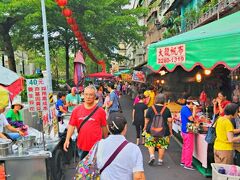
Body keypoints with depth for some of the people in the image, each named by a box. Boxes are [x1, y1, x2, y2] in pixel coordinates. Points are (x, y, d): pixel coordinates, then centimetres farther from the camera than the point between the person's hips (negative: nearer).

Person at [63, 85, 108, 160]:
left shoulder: (100, 111, -8)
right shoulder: (76, 110, -2)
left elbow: (104, 127, 0)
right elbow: (72, 125, 1)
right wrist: (67, 139, -7)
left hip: (96, 146, -2)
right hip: (81, 145, 3)